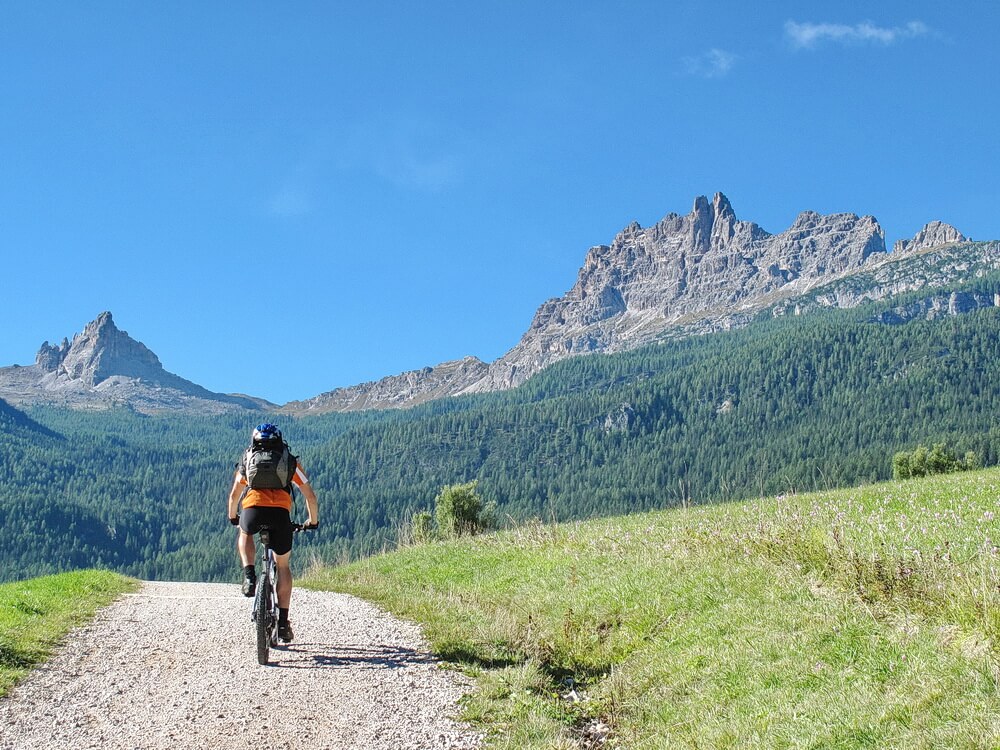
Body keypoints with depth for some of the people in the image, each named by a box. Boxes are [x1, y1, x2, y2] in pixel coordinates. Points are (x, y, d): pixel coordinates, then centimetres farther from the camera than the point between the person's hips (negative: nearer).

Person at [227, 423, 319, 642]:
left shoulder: (248, 460, 27)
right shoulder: (290, 462, 25)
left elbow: (234, 494, 33)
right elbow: (310, 496, 23)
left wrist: (232, 517, 50)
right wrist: (313, 521, 38)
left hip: (253, 510, 0)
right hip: (281, 512, 0)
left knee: (244, 534, 37)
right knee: (283, 566, 18)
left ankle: (249, 575, 12)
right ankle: (283, 621, 13)